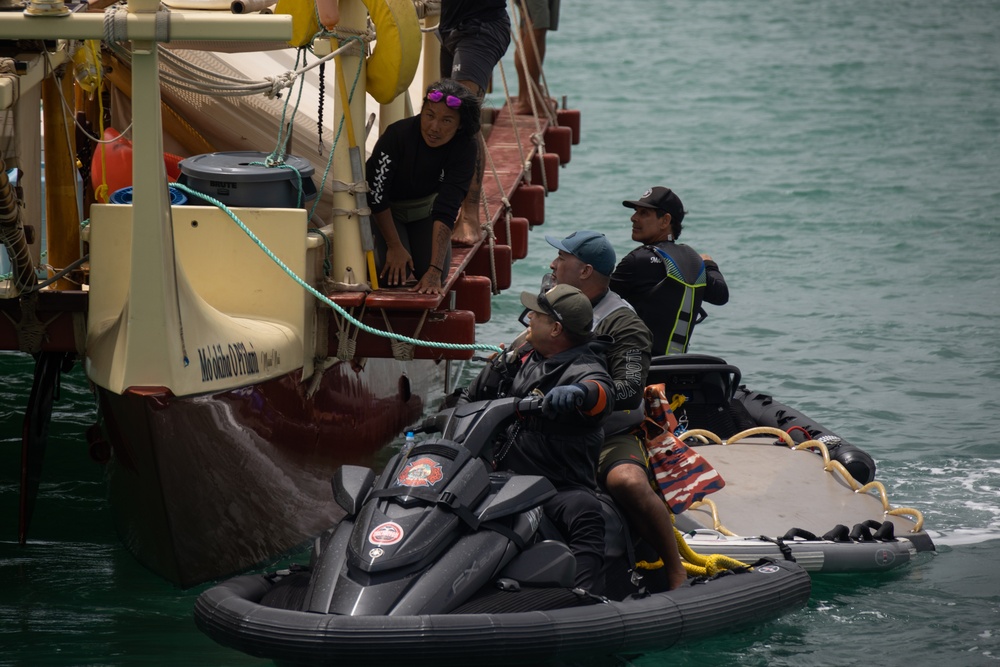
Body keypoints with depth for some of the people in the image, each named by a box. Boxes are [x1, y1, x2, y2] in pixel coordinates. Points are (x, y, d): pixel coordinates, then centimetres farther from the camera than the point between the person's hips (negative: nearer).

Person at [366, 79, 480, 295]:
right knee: (393, 275, -21)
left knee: (433, 274, -14)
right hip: (388, 208, -2)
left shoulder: (465, 148, -27)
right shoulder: (398, 134, -34)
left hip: (426, 206, 3)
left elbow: (446, 210, -30)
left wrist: (435, 270, -36)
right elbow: (376, 195, -23)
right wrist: (395, 246, -19)